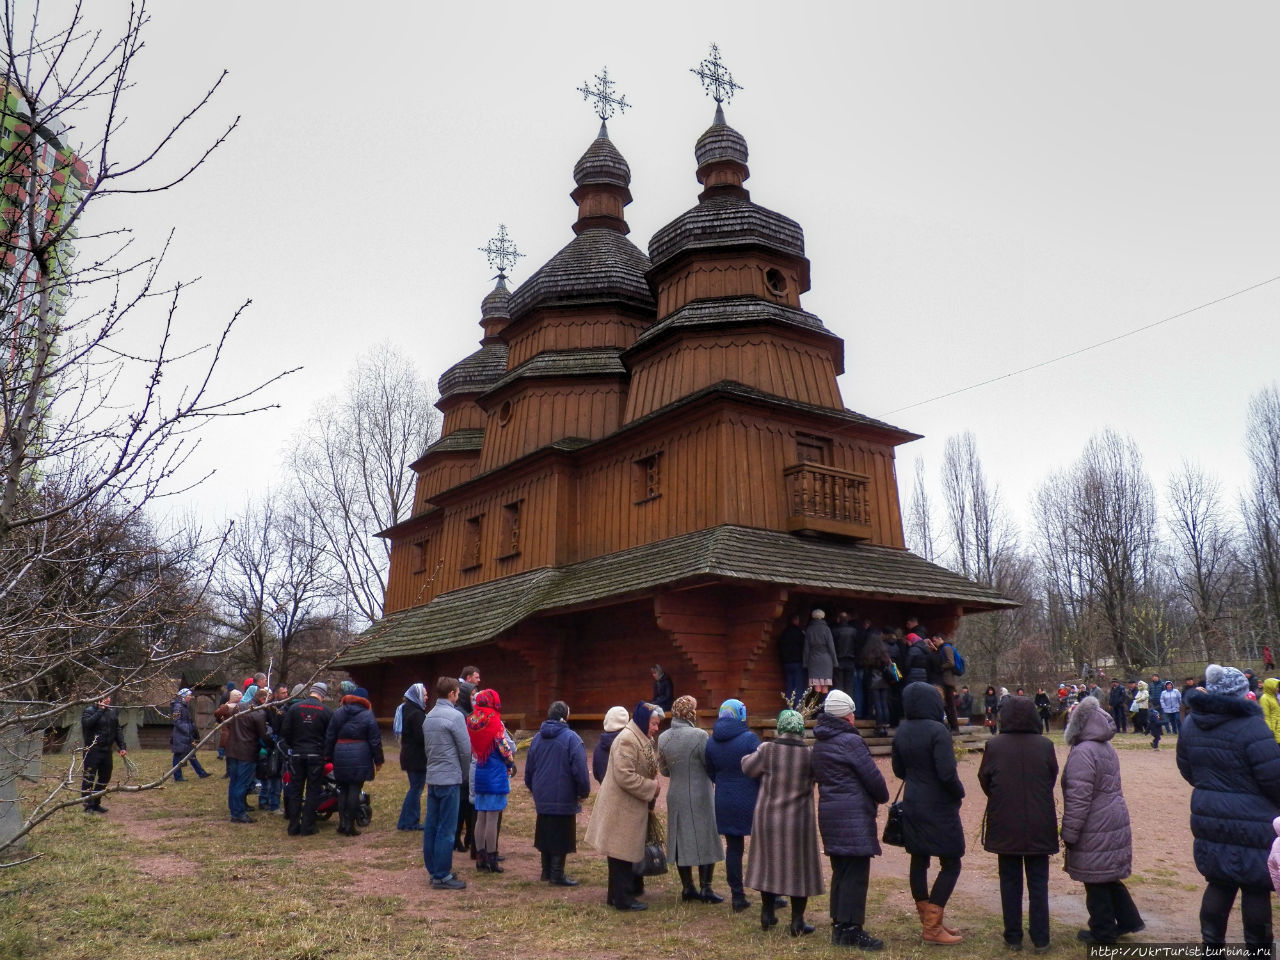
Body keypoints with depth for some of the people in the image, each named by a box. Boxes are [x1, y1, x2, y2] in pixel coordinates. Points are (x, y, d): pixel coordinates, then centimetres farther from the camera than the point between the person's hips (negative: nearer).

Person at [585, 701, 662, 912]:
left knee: (621, 854, 17)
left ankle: (616, 895, 25)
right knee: (622, 854, -1)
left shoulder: (642, 740, 14)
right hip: (622, 808, -10)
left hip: (631, 807, 10)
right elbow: (624, 776, -27)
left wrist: (653, 784, 7)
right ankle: (622, 898, 8)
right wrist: (651, 788, -18)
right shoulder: (626, 740, -20)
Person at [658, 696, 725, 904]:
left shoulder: (663, 738, -1)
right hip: (700, 796, -5)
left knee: (681, 840, 13)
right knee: (706, 840, 8)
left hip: (675, 796, 5)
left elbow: (664, 770, 9)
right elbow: (711, 765, -13)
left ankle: (687, 887, 20)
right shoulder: (699, 735, -18)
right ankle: (705, 888, 10)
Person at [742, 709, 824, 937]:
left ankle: (767, 915, 27)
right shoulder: (810, 755, -14)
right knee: (798, 867, 11)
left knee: (769, 863, 16)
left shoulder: (767, 750, -13)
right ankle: (797, 922, 15)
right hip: (799, 821, -1)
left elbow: (748, 767, 1)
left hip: (768, 818, 1)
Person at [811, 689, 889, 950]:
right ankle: (851, 930, -1)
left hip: (829, 811, 9)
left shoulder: (819, 743, 13)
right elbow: (872, 776, -11)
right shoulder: (850, 741, -14)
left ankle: (838, 926, 21)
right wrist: (883, 797, 8)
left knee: (840, 870, 16)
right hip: (854, 813, -9)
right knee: (856, 873, -3)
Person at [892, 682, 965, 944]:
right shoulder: (937, 731, -19)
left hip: (912, 805, 7)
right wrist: (959, 792, -5)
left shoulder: (902, 732, 2)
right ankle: (932, 927, 3)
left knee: (919, 861, 13)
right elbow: (947, 773, -23)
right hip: (939, 807, -7)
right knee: (950, 864, 4)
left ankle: (929, 921, 24)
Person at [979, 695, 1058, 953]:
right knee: (1038, 883, 11)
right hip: (1039, 825, 0)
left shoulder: (994, 746, -11)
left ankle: (1013, 938, 17)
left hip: (1005, 825, 0)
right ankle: (1040, 939, 14)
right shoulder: (1045, 745, -10)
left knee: (1010, 882, 11)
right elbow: (1053, 779, 2)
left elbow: (984, 780, -1)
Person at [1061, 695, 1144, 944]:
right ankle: (1128, 920, 29)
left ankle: (1103, 931, 16)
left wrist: (1069, 833, -15)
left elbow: (1078, 799, -23)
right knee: (1108, 877, 21)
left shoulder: (1082, 753, -21)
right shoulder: (1107, 748, 9)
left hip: (1095, 830, -9)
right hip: (1115, 822, 9)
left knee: (1095, 881, 5)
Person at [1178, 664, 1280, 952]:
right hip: (1251, 823, -6)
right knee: (1255, 888, 9)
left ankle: (1211, 942, 22)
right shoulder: (1250, 726, -18)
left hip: (1208, 819, 6)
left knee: (1218, 883, 16)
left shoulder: (1192, 723, 4)